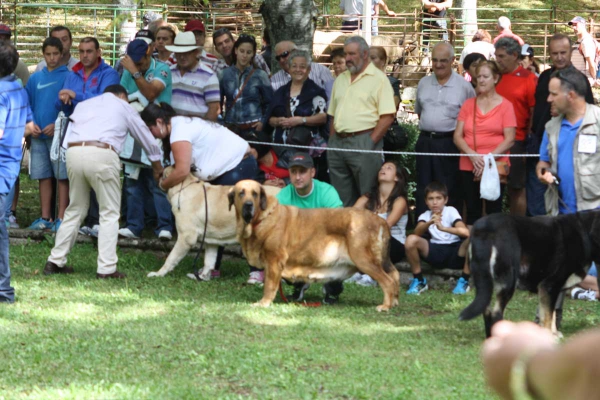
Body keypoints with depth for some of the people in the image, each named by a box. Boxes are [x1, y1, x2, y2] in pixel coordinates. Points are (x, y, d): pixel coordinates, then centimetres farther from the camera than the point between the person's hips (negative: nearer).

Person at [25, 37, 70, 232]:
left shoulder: (69, 77, -2)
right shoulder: (36, 78, 11)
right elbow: (27, 104, 14)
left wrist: (57, 125, -14)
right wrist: (32, 124, -2)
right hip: (38, 135, 4)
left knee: (62, 177, -3)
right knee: (43, 177, 7)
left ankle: (62, 218, -2)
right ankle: (45, 218, 12)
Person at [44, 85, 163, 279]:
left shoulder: (83, 105, 30)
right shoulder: (123, 107, 21)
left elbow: (67, 138, 24)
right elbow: (146, 138, 30)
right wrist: (158, 167, 44)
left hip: (73, 152, 4)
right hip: (102, 154, -4)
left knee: (75, 210, 18)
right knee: (109, 213, 5)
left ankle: (55, 261, 17)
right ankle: (106, 268, -2)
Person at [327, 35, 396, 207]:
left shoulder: (378, 79, -4)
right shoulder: (341, 80, 18)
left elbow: (388, 116, -11)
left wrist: (371, 142, -14)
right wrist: (332, 141, 9)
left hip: (363, 141, -7)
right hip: (338, 141, 7)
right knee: (342, 197, 9)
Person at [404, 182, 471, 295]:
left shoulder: (451, 211, -5)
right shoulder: (425, 216, 3)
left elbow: (466, 232, -23)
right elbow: (417, 233, -18)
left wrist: (443, 228, -37)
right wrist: (429, 223, -39)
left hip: (455, 252, -2)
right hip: (435, 252, 2)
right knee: (411, 240, -24)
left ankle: (464, 281, -13)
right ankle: (418, 280, -5)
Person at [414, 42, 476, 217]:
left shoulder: (464, 86, -4)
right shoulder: (423, 84, 11)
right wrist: (429, 126, 13)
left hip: (449, 143, -5)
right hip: (425, 142, 5)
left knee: (450, 193, -1)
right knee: (423, 191, 9)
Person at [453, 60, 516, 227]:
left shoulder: (505, 105, 1)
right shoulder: (468, 105, 12)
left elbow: (509, 140, -5)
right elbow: (457, 136, 6)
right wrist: (473, 155, -11)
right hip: (468, 167, 3)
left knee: (493, 210, -4)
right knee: (472, 211, 4)